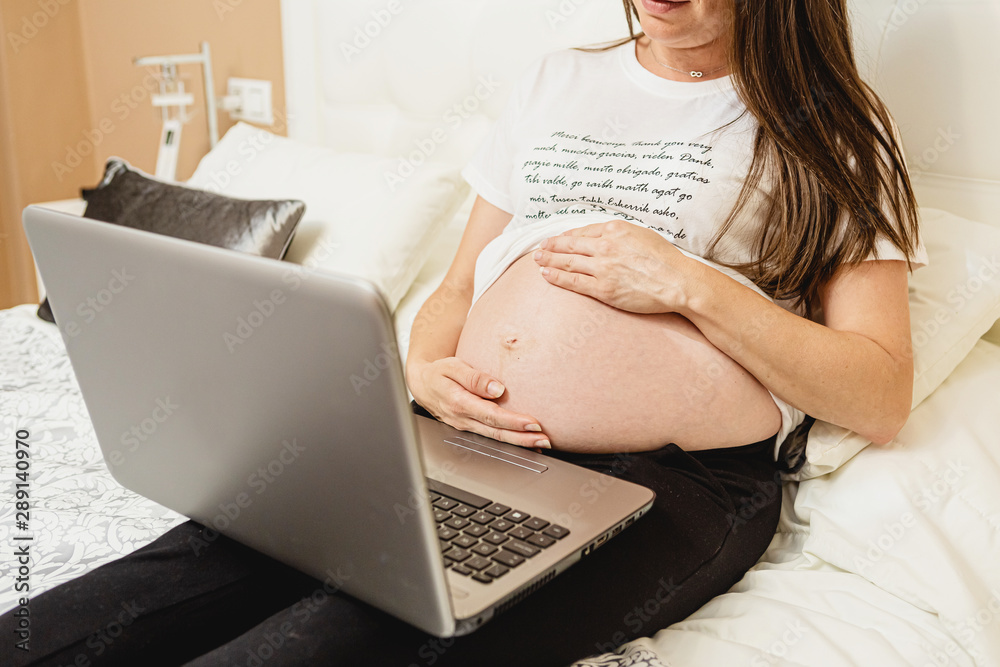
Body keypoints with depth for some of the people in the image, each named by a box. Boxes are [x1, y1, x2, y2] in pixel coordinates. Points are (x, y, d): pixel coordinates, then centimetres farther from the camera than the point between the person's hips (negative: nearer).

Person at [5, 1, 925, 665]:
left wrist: (688, 283, -11)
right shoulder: (560, 80, 19)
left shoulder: (831, 130, 7)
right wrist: (425, 370, -2)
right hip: (470, 440, 5)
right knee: (208, 561, -21)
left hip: (675, 481, -4)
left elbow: (881, 398, 0)